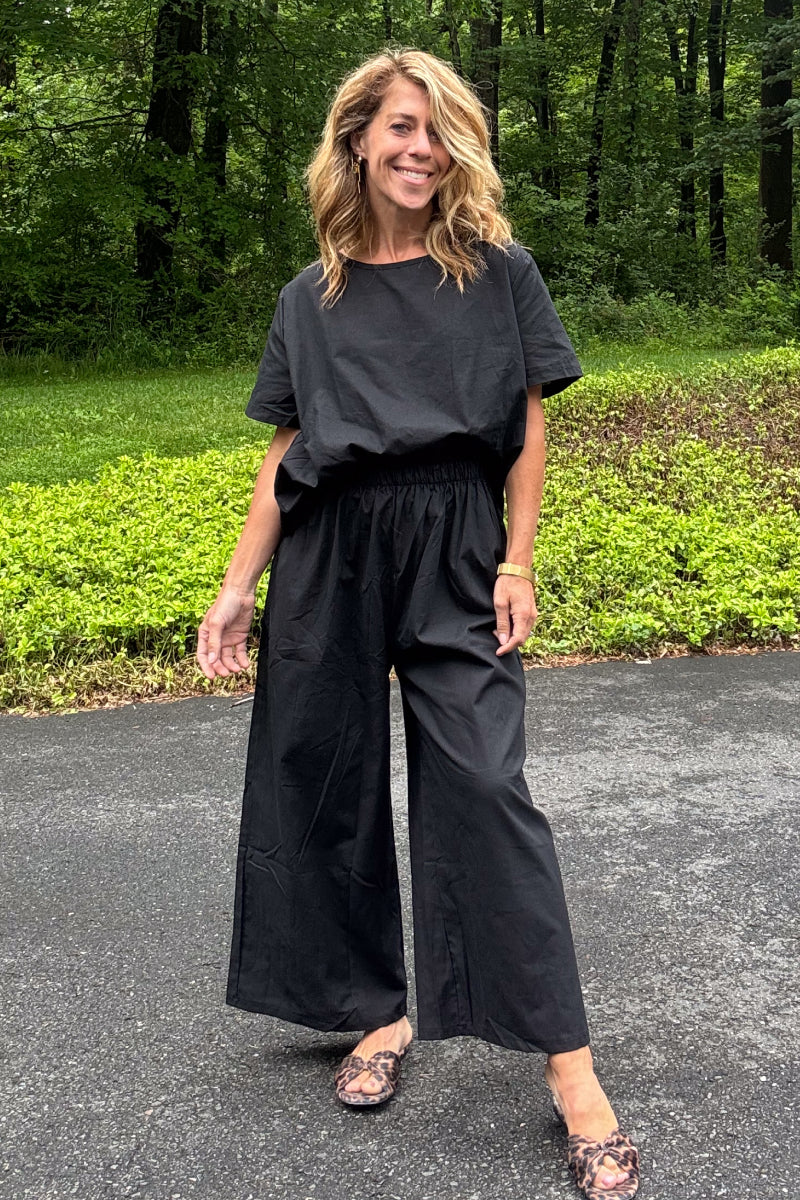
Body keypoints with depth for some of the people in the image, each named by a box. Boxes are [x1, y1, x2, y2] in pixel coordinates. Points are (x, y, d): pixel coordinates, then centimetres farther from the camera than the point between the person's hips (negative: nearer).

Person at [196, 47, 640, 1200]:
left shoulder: (499, 270, 5)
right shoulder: (310, 297, 10)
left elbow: (529, 429, 4)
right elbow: (283, 455, 9)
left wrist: (517, 564, -5)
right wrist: (239, 586, 4)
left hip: (455, 550, -3)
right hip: (326, 554, 3)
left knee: (484, 783, -9)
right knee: (327, 779, 6)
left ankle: (569, 1065, -3)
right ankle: (378, 1011, 25)